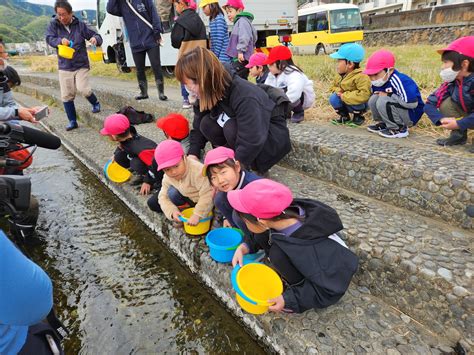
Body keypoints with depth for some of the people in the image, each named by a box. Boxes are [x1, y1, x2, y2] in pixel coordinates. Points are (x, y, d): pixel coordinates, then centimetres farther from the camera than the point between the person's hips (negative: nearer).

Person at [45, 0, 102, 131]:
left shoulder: (80, 25, -3)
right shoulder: (54, 24, 0)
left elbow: (96, 36, 0)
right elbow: (49, 38, -8)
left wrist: (95, 39, -26)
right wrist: (60, 40, -30)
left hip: (81, 65, -2)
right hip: (64, 67, 2)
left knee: (83, 89, -20)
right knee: (66, 95, 3)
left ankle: (95, 103, 14)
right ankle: (72, 121, 15)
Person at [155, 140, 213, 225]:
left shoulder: (197, 171, -36)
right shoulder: (167, 178, -15)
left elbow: (207, 195, -37)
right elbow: (163, 197, -10)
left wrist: (197, 215, -37)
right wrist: (172, 211, -28)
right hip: (188, 197, 4)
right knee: (172, 192, -18)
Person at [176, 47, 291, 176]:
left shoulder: (245, 96, -34)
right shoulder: (208, 95, -11)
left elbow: (251, 142, -38)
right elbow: (198, 127, -2)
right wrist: (193, 155, -16)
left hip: (274, 136, -7)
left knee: (232, 128, -33)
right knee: (207, 124, -13)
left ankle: (253, 167, -12)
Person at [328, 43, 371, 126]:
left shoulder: (361, 76, -28)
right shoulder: (340, 75, -4)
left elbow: (364, 95, -39)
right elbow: (334, 86, 13)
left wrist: (344, 96, -34)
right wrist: (338, 91, -14)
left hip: (359, 105, -6)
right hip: (344, 101, 6)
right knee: (333, 98, -18)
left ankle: (358, 116, -5)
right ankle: (344, 116, 3)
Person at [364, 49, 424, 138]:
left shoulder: (400, 81, -27)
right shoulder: (377, 83, -1)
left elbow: (412, 103, -34)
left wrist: (389, 95, -25)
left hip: (411, 115, -8)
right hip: (399, 109, 8)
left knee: (383, 101, -28)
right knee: (374, 99, -5)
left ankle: (399, 129, -13)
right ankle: (381, 124, 8)